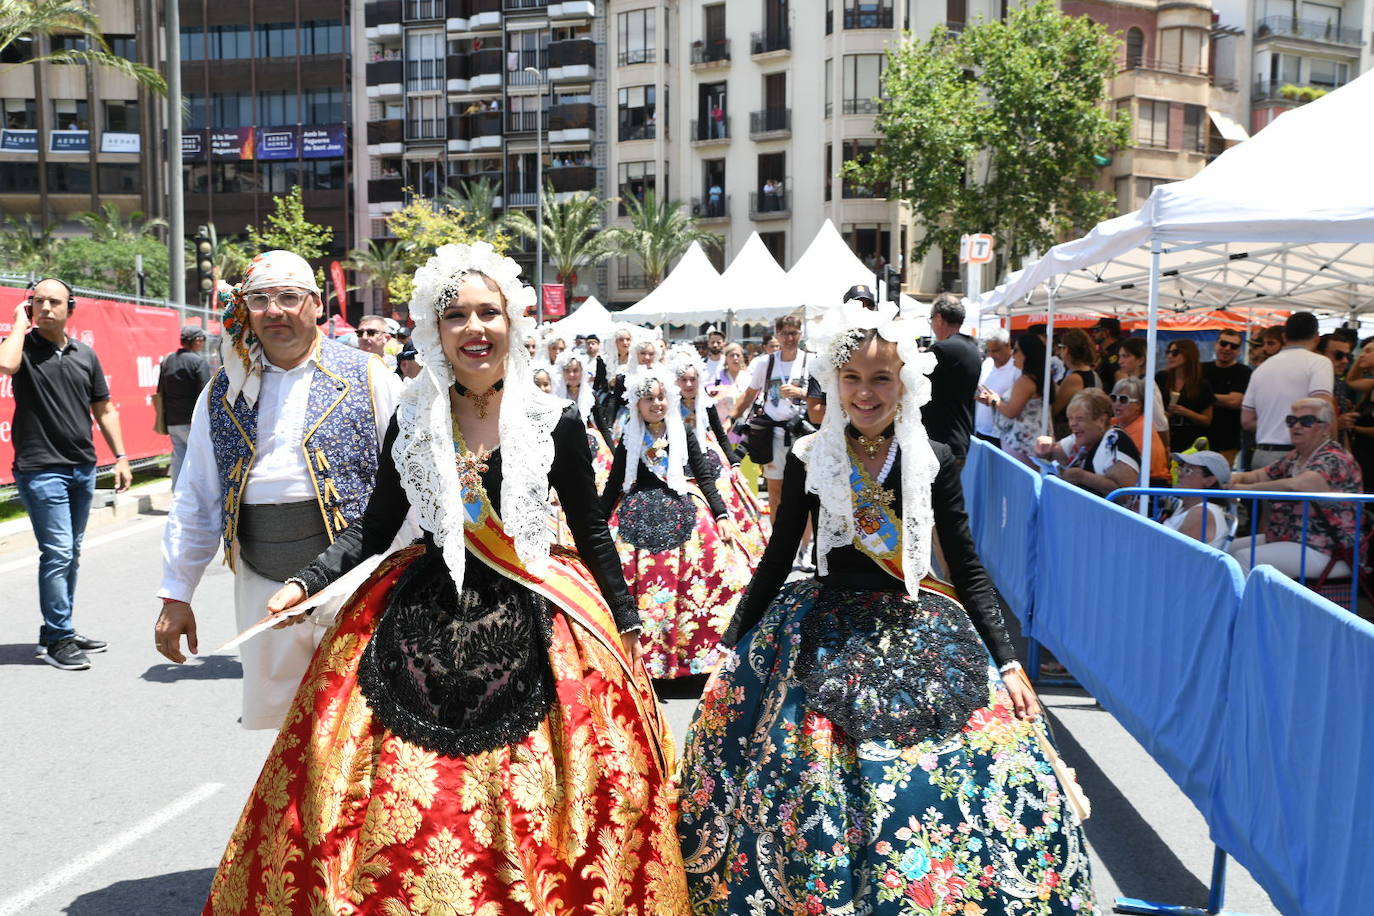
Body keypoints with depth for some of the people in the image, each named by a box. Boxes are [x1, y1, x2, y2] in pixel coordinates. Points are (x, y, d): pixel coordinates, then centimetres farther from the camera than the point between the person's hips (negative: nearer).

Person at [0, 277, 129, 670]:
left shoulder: (85, 355, 11)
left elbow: (103, 409, 15)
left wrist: (120, 456, 9)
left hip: (83, 468, 6)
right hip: (42, 469, -6)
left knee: (70, 554, 13)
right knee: (57, 553, -9)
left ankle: (57, 630, 24)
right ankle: (58, 640, 0)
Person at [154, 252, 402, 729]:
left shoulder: (367, 377, 0)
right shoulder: (224, 391, 10)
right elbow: (194, 500, 12)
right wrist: (176, 594, 9)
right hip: (262, 587, 4)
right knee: (269, 711, 10)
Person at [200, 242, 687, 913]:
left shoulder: (554, 422, -2)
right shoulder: (411, 423, 3)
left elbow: (591, 530, 5)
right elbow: (375, 528, 8)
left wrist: (625, 619, 6)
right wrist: (304, 583, -5)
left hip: (529, 625, -1)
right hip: (424, 620, 2)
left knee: (523, 795, 0)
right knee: (403, 798, 1)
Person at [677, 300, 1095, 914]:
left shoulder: (934, 462, 0)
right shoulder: (809, 459, -2)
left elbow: (968, 569, 4)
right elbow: (777, 559, 5)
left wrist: (1007, 661, -2)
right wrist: (731, 650, 4)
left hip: (922, 634, 1)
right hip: (825, 631, 0)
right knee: (811, 796, -3)